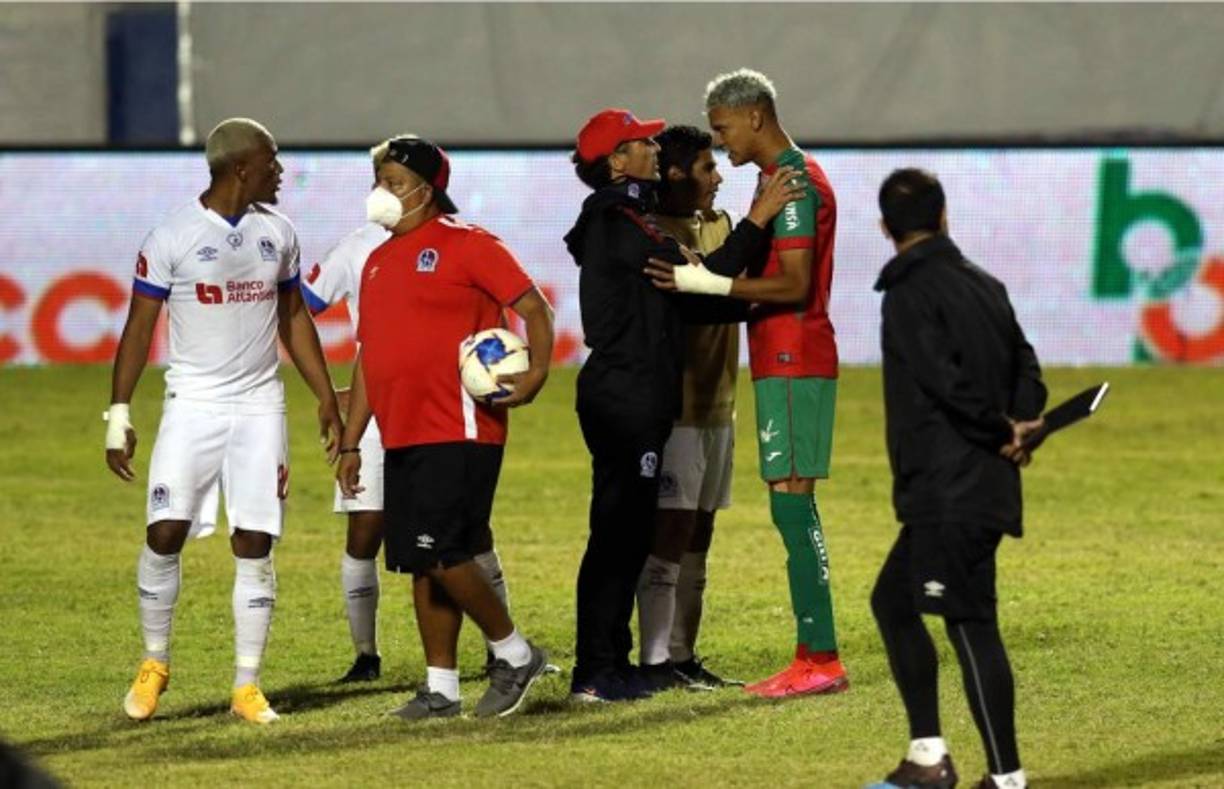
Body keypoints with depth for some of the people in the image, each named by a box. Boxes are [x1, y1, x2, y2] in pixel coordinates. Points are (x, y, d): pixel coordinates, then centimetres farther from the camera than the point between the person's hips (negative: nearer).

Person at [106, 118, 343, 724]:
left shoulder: (277, 235, 6)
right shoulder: (173, 239, -8)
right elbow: (138, 331, -4)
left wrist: (327, 400, 15)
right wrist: (118, 416, -8)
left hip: (259, 407, 3)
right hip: (193, 403, -3)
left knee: (255, 545, -1)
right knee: (165, 533, -10)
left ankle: (247, 686, 4)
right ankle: (154, 663, 10)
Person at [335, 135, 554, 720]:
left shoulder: (466, 245, -5)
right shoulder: (379, 262, 18)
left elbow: (534, 308, -8)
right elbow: (368, 358, 21)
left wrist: (536, 373, -25)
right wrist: (351, 442, 18)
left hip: (459, 434, -8)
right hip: (402, 439, 8)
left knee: (440, 555, -14)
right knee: (420, 566, 7)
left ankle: (514, 653, 3)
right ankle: (441, 687, 12)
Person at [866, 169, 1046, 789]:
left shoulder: (911, 293, -11)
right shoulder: (983, 285, 15)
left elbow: (944, 377, -20)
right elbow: (1024, 363, 13)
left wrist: (1004, 430, -9)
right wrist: (1018, 425, -2)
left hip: (949, 492, -9)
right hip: (985, 485, 9)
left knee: (971, 626, -8)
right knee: (893, 601, 18)